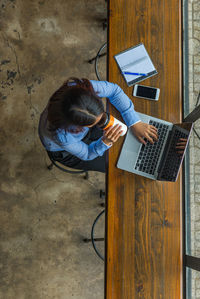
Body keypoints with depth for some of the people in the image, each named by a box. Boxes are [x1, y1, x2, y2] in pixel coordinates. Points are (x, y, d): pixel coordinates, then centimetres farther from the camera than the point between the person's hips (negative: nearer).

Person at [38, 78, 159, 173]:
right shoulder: (62, 136, -45)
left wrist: (135, 122, -26)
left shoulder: (84, 87, -40)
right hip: (65, 152, -4)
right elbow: (86, 154, -24)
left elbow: (114, 90, -21)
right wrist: (105, 142, -42)